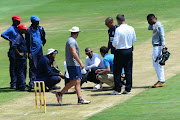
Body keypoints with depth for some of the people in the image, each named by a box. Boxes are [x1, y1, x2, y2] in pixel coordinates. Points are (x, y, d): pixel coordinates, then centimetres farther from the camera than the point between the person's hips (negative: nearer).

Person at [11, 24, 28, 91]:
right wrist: (19, 53, -21)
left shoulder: (21, 36, 15)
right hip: (20, 58, -10)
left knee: (24, 71, 15)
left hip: (23, 57, 10)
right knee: (21, 72, -8)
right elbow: (13, 46, -29)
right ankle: (22, 86, -8)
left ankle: (19, 86, 21)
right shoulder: (18, 36, -17)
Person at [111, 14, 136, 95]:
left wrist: (114, 45, 4)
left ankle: (117, 89, 6)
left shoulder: (118, 30, -18)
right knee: (128, 71, 11)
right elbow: (134, 40, 10)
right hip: (129, 51, 5)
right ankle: (128, 89, 12)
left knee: (117, 71, 5)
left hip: (120, 51, -5)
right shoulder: (131, 29, -1)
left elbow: (115, 42, -18)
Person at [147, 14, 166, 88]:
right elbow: (149, 28, 36)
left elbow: (162, 36, -20)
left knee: (159, 64, -8)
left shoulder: (159, 25, -14)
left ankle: (161, 81, -7)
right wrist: (151, 23, 16)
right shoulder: (154, 25, 16)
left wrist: (163, 48, -25)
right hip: (155, 47, 10)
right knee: (155, 64, 13)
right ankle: (160, 80, 16)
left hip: (159, 46, -10)